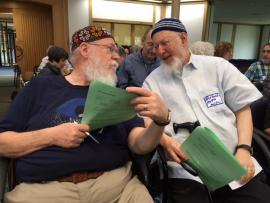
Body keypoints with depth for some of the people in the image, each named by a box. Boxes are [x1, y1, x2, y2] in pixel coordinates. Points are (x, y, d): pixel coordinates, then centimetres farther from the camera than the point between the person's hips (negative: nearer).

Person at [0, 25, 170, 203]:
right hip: (44, 187, -1)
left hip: (114, 182, 2)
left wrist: (160, 121, -18)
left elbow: (139, 146, 2)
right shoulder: (40, 87, 9)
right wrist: (51, 136, -8)